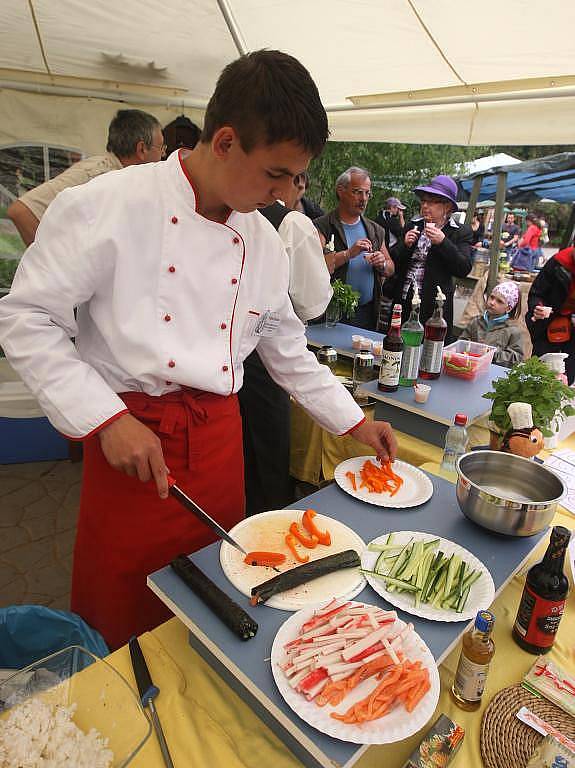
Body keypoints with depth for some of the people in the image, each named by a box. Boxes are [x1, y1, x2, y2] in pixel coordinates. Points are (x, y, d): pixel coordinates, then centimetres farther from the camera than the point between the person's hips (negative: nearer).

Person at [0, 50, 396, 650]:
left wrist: (355, 423, 16)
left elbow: (286, 348, 14)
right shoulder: (107, 205, -12)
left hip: (219, 437, 5)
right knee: (121, 608, 10)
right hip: (128, 436, -4)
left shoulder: (262, 241, 5)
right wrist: (108, 419, -17)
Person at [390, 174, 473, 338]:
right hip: (402, 302, 4)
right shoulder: (413, 225, 11)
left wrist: (442, 242, -19)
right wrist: (405, 245, -8)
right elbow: (393, 262, 11)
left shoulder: (461, 232, 0)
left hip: (434, 307, -3)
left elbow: (464, 269, -11)